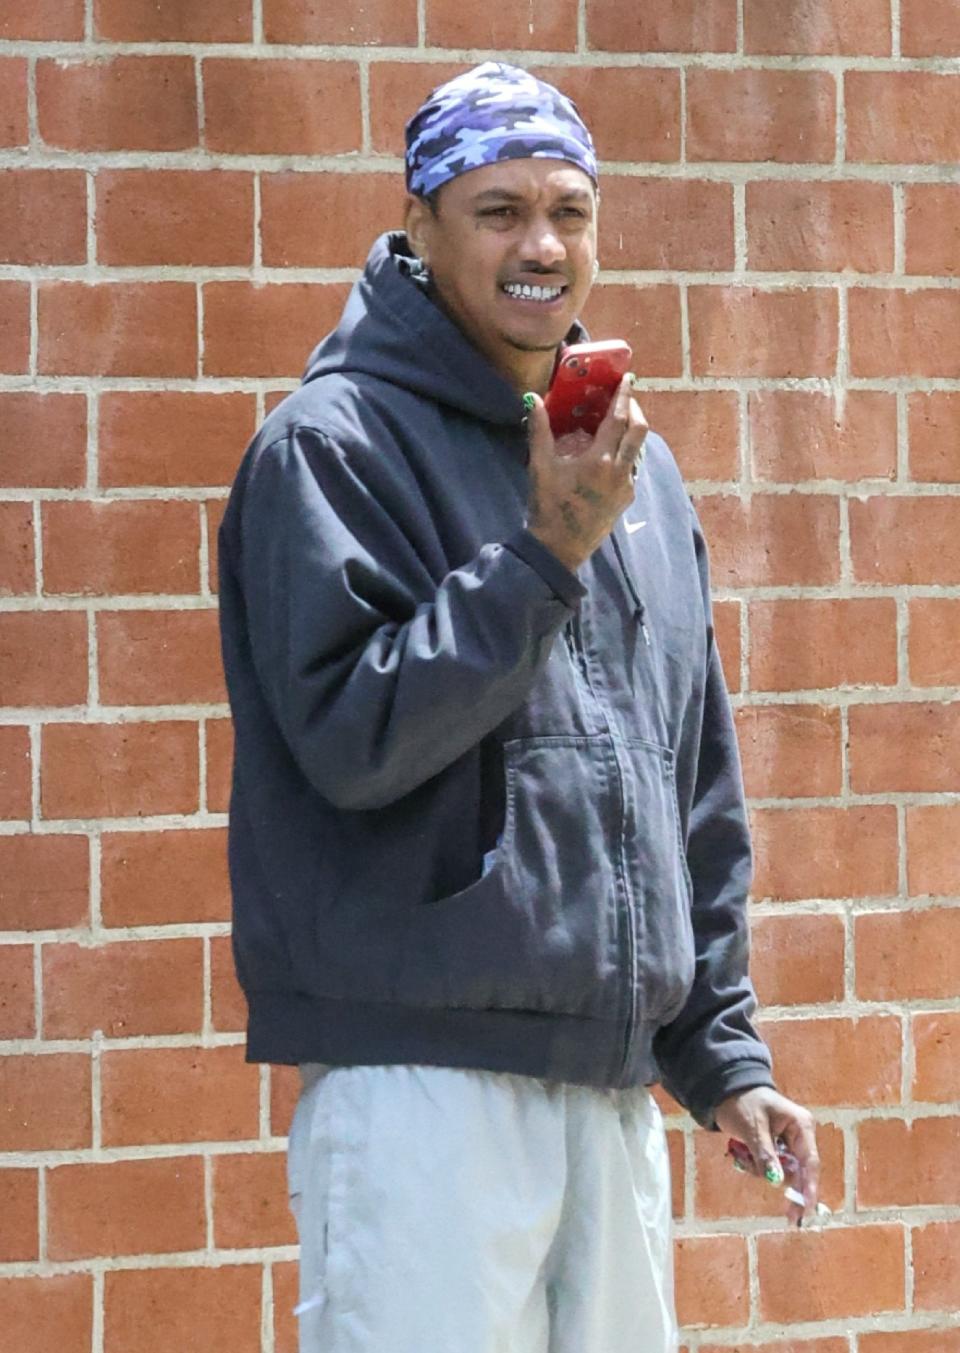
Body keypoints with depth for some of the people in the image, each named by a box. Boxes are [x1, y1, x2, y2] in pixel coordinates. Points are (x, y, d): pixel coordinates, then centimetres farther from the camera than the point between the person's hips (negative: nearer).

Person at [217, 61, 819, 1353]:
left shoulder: (640, 472, 16)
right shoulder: (334, 443, -5)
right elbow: (353, 737, -16)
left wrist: (722, 1053, 15)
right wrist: (545, 553, -19)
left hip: (613, 1079, 7)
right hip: (419, 1074, -6)